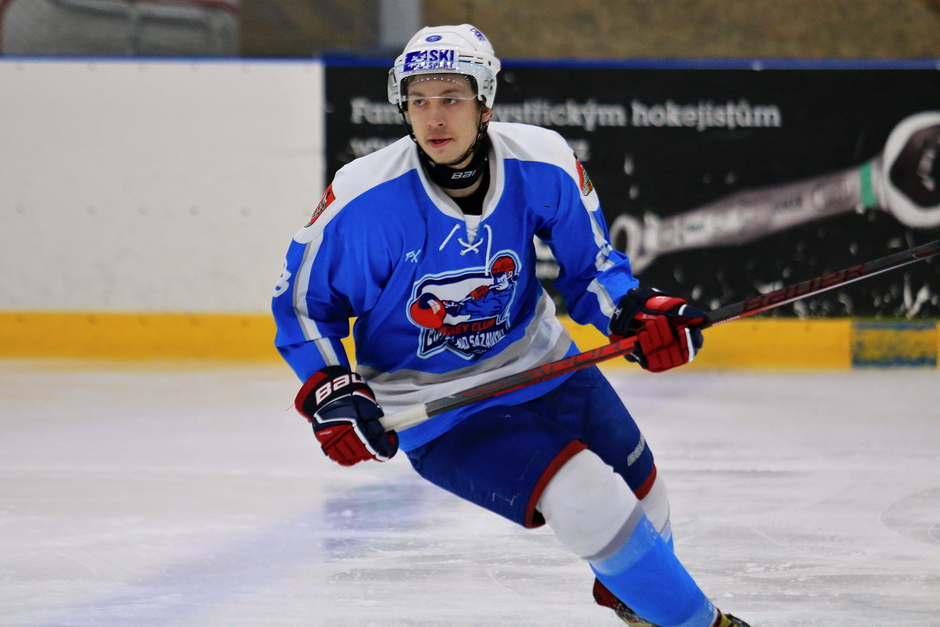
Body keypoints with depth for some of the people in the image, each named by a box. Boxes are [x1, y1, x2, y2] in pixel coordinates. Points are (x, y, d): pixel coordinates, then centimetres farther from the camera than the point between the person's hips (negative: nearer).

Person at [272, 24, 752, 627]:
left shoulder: (544, 164, -15)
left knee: (640, 494, 17)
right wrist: (331, 392, -21)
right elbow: (303, 300, -8)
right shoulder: (363, 200, -22)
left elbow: (589, 263, 1)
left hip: (540, 362, 5)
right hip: (436, 407, -5)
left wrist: (637, 312, -18)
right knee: (589, 503, -22)